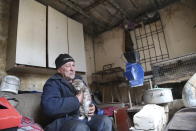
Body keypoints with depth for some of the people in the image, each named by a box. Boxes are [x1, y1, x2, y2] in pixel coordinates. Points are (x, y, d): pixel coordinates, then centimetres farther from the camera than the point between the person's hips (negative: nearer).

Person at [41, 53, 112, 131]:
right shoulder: (53, 83, -6)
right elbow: (48, 106, -25)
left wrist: (92, 107, 2)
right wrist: (76, 100, -20)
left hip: (83, 116, 7)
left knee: (106, 121, -17)